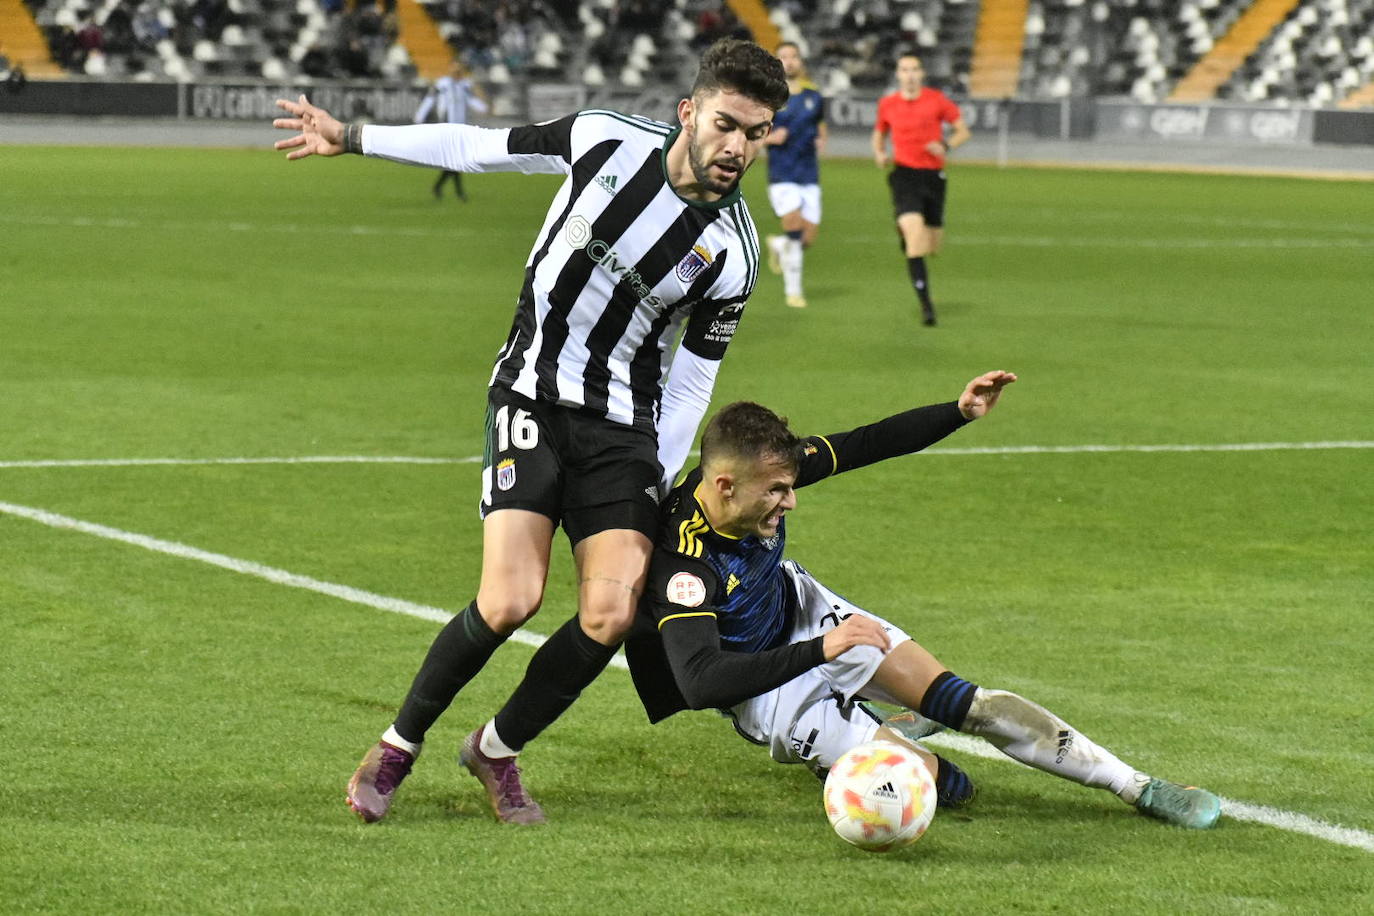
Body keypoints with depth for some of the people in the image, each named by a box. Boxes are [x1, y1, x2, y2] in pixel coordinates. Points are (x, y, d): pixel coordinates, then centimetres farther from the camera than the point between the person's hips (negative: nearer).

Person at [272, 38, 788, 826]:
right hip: (533, 396, -2)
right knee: (511, 600, -18)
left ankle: (498, 749, 13)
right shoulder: (607, 140, -10)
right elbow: (483, 148, 5)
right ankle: (400, 745, 7)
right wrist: (352, 138, 9)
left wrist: (658, 490, 1)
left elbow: (692, 378, 3)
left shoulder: (733, 254, -8)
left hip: (625, 423, 2)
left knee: (612, 614, -15)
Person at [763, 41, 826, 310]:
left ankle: (777, 245, 34)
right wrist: (770, 137, -16)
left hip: (809, 175, 4)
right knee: (794, 230, -17)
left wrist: (821, 141, 1)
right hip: (782, 175, -4)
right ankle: (792, 290, -3)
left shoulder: (813, 96, 9)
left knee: (808, 238, 0)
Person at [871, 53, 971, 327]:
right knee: (914, 233, -21)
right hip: (904, 174, -1)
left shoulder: (937, 100, 0)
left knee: (932, 246, 7)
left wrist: (946, 146, -15)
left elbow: (963, 131, 6)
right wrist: (879, 154, 0)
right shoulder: (887, 104, 4)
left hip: (933, 175, 1)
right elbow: (879, 133, 21)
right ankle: (925, 304, -18)